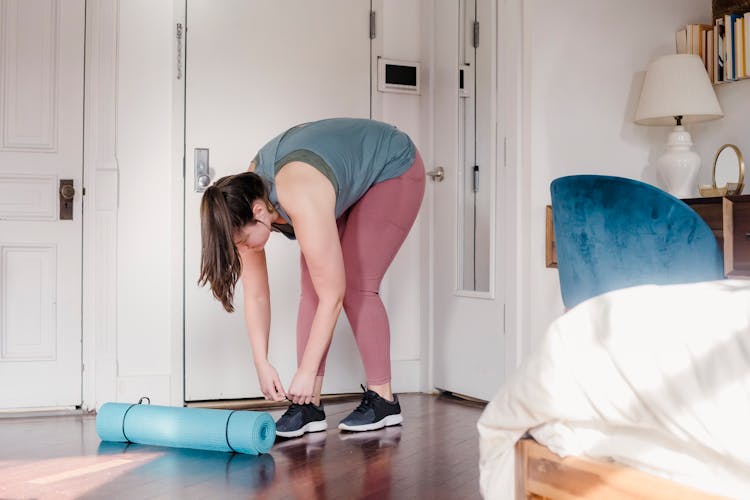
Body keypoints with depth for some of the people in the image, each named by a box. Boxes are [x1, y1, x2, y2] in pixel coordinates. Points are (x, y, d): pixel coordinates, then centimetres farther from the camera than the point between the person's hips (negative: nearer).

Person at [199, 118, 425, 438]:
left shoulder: (302, 202, -41)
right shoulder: (245, 200, -19)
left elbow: (333, 296, -35)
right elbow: (256, 295, -11)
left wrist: (307, 371, -28)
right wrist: (262, 364, -15)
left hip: (393, 169, -7)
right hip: (348, 180, 7)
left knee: (355, 286, -15)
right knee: (311, 287, -6)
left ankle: (383, 400, -4)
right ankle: (309, 405, -4)